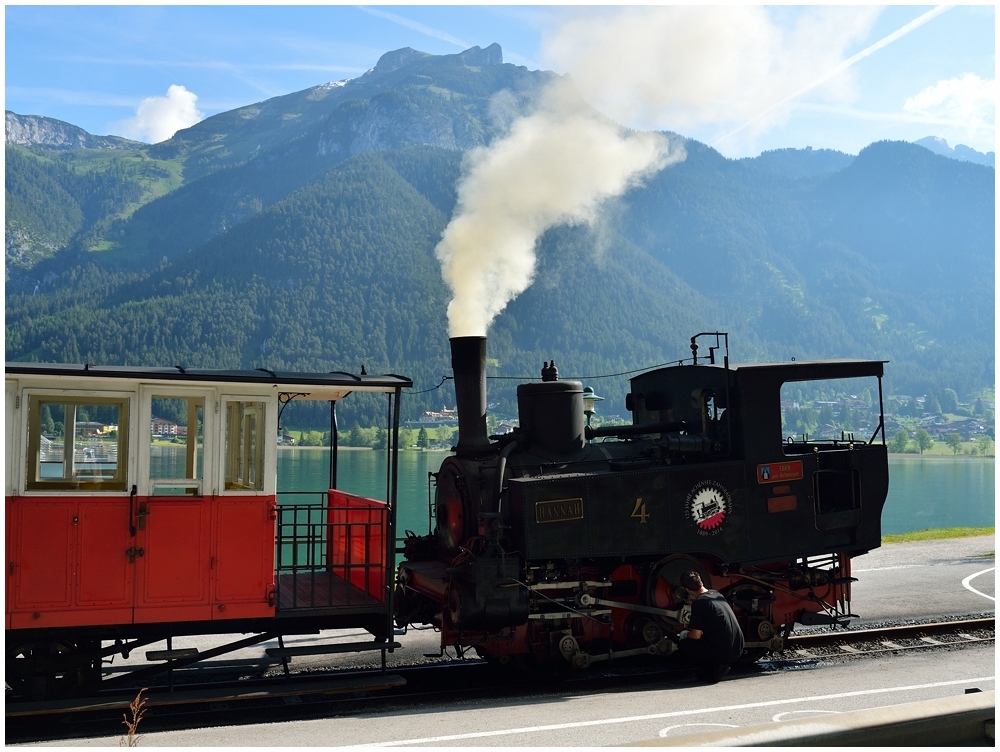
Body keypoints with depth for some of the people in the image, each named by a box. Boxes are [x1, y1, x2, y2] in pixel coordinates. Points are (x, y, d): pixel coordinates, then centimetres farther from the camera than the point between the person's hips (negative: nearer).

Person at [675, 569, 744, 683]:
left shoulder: (699, 603, -14)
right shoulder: (717, 594, 11)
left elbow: (696, 635, -12)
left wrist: (685, 634, 10)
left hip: (722, 652, -8)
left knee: (683, 644, 8)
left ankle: (714, 669, -1)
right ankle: (720, 666, 10)